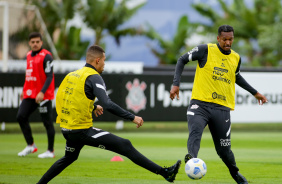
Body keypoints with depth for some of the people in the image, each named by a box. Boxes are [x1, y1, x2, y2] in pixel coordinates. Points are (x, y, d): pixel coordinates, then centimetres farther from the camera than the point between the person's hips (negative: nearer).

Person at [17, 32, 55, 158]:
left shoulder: (46, 56, -10)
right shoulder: (29, 56, 14)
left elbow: (49, 77, -16)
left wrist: (42, 92, -26)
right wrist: (24, 90, 24)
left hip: (43, 95, -8)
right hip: (30, 94, 8)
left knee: (47, 122, -3)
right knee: (21, 117, 0)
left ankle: (50, 151, 3)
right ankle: (30, 145, 11)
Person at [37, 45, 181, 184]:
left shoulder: (72, 75, 12)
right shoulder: (94, 77, -11)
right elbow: (108, 105, -23)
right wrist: (132, 118, -18)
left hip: (66, 130, 8)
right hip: (82, 130, -8)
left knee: (69, 158, 34)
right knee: (125, 146, -9)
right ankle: (164, 172, -13)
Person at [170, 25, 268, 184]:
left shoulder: (236, 58, 11)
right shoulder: (206, 50, -3)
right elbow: (182, 60, 4)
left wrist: (254, 92, 36)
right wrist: (176, 84, -7)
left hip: (222, 108, 3)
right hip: (200, 104, -3)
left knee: (224, 149, 6)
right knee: (195, 131, -33)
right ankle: (191, 159, -55)